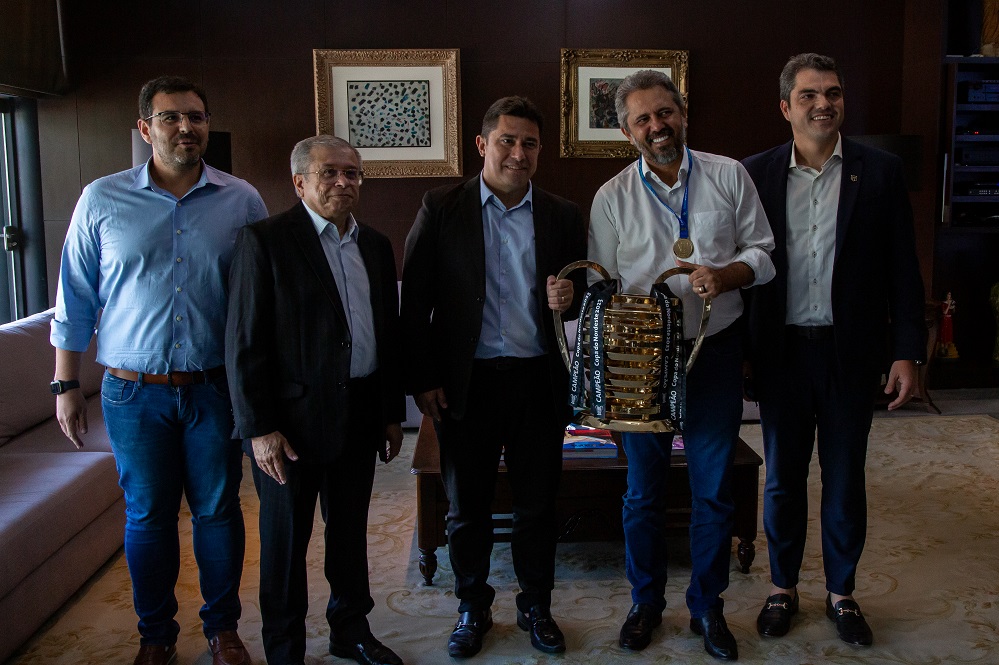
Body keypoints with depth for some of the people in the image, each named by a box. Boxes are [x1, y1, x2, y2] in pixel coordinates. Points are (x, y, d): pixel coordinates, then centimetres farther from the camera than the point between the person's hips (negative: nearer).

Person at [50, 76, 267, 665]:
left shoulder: (242, 201, 0)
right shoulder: (102, 200, -1)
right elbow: (75, 301, 3)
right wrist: (66, 385, 3)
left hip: (215, 388, 0)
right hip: (135, 393, 0)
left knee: (219, 510, 9)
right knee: (147, 516, 10)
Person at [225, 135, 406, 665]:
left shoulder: (375, 246, 10)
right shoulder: (264, 240, -9)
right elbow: (244, 343, -12)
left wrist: (392, 413, 13)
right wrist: (259, 428, -15)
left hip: (360, 416, 6)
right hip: (293, 419, -5)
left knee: (350, 530, 17)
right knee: (285, 539, 8)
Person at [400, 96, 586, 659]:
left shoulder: (564, 216, 6)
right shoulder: (442, 208, -1)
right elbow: (416, 299, -3)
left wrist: (571, 297, -12)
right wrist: (421, 378, -7)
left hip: (540, 381, 2)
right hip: (467, 382, -1)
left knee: (538, 505, 12)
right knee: (467, 507, 12)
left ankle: (537, 607, 32)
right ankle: (473, 608, 31)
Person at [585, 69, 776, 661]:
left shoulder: (729, 176, 1)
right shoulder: (612, 198, 0)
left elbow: (761, 252, 4)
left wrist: (726, 274, -16)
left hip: (715, 352, 0)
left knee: (714, 490, 8)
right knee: (644, 490, 11)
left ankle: (707, 607, 27)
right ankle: (647, 602, 30)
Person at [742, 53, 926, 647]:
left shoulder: (881, 172, -1)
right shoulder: (756, 174, 0)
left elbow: (903, 269, 0)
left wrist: (908, 352, -6)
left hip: (852, 352, 0)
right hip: (782, 351, 1)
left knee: (846, 478, 11)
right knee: (783, 476, 12)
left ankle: (842, 592, 29)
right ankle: (783, 587, 29)